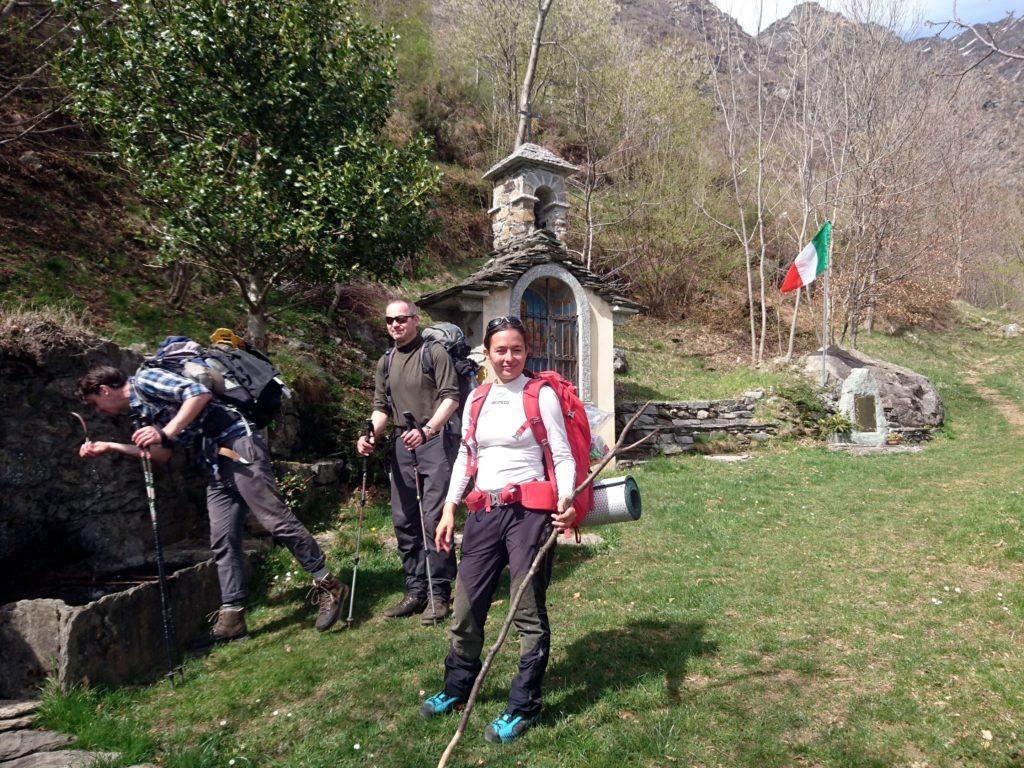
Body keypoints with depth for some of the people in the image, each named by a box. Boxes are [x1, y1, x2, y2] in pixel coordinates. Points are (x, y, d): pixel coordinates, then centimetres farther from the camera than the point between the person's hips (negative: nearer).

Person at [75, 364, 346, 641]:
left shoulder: (145, 379, -3)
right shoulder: (139, 412, 23)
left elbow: (200, 393, -17)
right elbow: (162, 453, 30)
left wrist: (165, 432, -20)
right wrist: (109, 447, 29)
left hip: (238, 446, -10)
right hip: (215, 465, 10)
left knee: (277, 520, -12)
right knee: (223, 541, 4)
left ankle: (328, 586, -5)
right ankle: (232, 615, 8)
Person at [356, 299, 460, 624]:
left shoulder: (434, 353, -1)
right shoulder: (385, 362, 17)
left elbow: (450, 397, -9)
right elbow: (381, 407, 19)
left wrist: (426, 430, -22)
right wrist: (371, 435, -1)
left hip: (435, 441, -6)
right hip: (402, 444, 7)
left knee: (434, 518, -7)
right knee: (404, 520, 9)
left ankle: (438, 593, 3)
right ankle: (415, 591, 20)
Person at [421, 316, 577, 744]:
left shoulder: (542, 395, -4)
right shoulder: (476, 400, 11)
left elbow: (563, 456, -7)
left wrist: (565, 501, -24)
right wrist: (449, 509, 12)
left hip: (528, 511, -5)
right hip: (483, 513, 5)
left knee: (528, 612, 5)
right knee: (466, 607, 14)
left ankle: (523, 707, 22)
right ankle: (457, 688, 36)